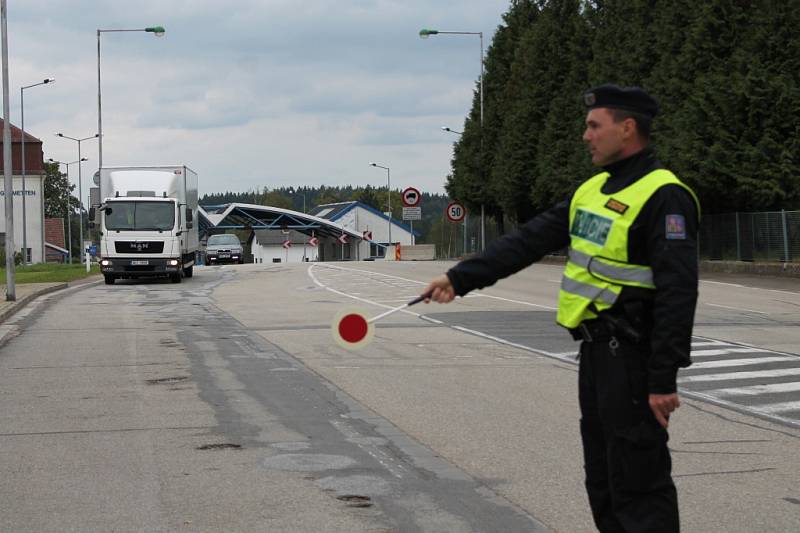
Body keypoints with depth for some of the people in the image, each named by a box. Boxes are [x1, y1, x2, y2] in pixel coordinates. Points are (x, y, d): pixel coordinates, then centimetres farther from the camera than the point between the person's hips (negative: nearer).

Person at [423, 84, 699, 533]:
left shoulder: (664, 197, -15)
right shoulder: (594, 190, 14)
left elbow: (677, 293, -20)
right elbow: (530, 240, 14)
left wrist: (663, 379, -23)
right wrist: (461, 278, 8)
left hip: (632, 360, -9)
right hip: (596, 352, 9)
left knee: (638, 484, -7)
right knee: (603, 481, 16)